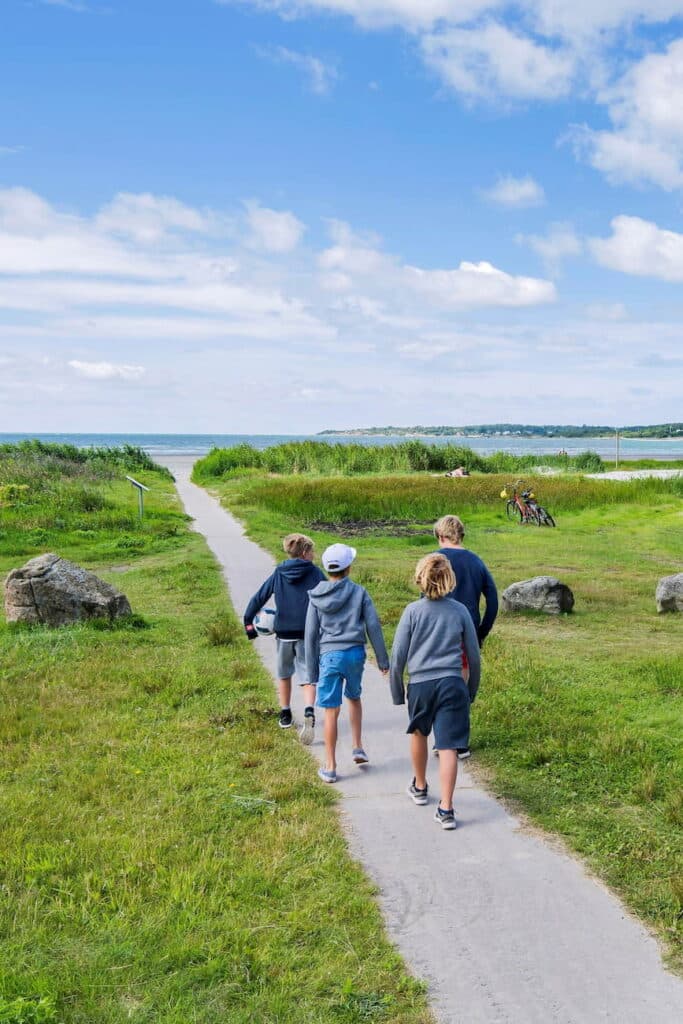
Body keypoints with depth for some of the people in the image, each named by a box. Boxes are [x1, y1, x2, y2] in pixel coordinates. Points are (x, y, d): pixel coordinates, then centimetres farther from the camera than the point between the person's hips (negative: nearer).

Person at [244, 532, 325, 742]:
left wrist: (249, 622, 15)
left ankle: (285, 715, 31)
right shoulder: (315, 573, -2)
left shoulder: (278, 574, 4)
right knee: (307, 676, -1)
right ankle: (309, 712, -26)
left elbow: (258, 598, 5)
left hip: (284, 633, 2)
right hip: (309, 634, -2)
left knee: (284, 674, 22)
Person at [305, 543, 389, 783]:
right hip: (355, 653, 1)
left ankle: (330, 767, 9)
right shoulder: (359, 592, -1)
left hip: (330, 655, -1)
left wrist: (312, 669, 10)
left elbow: (311, 635, 4)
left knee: (331, 711, 3)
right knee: (354, 697, 27)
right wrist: (382, 659, 7)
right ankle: (357, 747, 24)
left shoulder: (316, 597, 2)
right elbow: (373, 627, -1)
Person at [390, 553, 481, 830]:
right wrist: (472, 689, 21)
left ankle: (419, 787, 41)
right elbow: (474, 655, 8)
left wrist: (397, 692, 9)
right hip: (452, 684, 0)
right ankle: (445, 809, -5)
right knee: (448, 747, -1)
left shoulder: (413, 611, -4)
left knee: (419, 733, 25)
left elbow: (397, 656, -2)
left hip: (420, 684, 0)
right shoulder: (460, 611, 2)